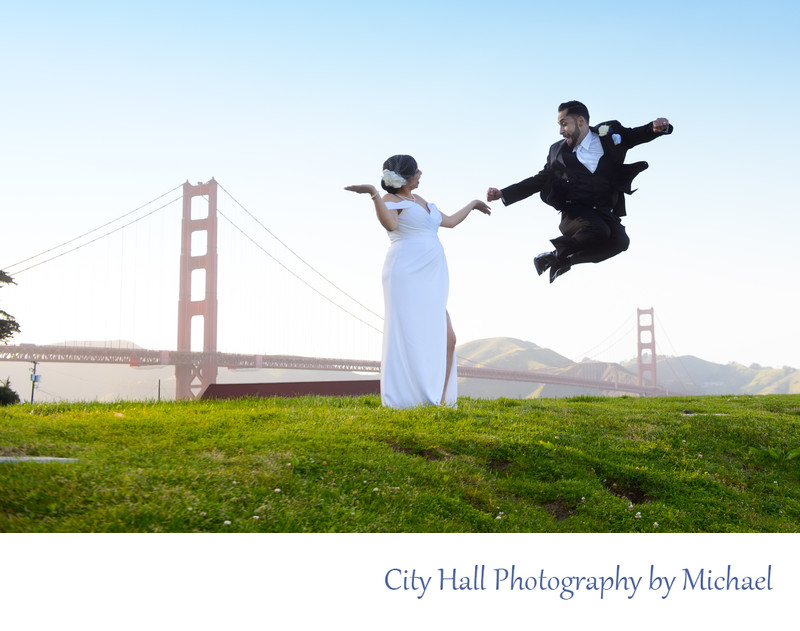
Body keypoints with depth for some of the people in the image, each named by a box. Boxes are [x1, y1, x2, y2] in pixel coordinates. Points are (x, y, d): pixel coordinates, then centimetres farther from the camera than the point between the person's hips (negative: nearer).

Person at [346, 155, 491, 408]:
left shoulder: (419, 200, 25)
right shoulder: (391, 200, 0)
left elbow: (450, 221, 36)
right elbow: (390, 224, -23)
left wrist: (472, 204, 47)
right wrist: (373, 194, -30)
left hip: (432, 280, 8)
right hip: (407, 275, -8)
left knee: (446, 338, 0)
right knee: (410, 338, -10)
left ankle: (439, 400, 4)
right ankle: (404, 402, -8)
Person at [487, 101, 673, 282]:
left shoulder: (609, 134, 10)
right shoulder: (558, 151, 14)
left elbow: (638, 135, 18)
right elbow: (539, 180, 21)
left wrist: (657, 127, -7)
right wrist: (503, 194, 14)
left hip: (605, 213, 2)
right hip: (575, 212, -2)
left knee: (620, 241, -29)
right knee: (598, 231, -35)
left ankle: (562, 260, -11)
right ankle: (556, 254, -12)